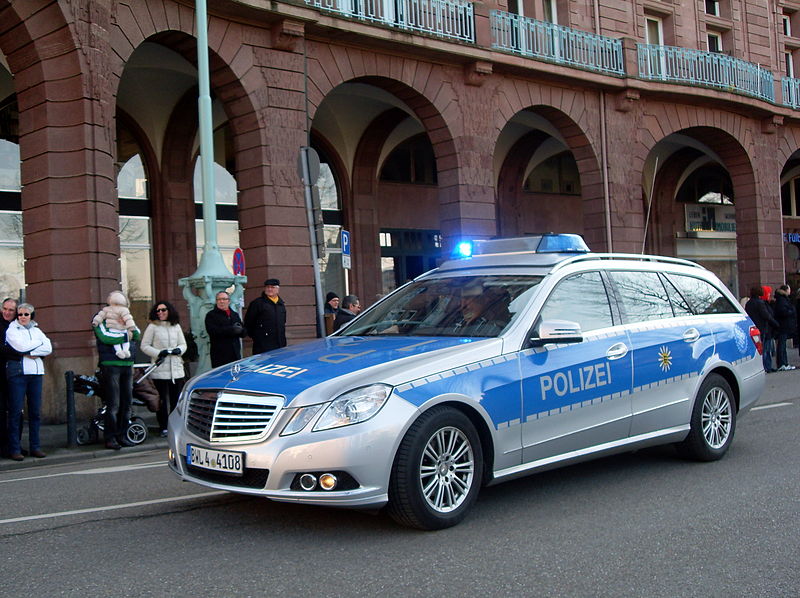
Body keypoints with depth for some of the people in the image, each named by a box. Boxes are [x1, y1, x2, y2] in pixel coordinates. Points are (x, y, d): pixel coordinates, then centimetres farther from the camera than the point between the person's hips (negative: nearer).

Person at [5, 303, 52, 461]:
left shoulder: (36, 331, 18)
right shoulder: (11, 330, 5)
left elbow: (48, 348, 4)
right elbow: (21, 346, -12)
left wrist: (30, 352, -8)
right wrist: (39, 343, 1)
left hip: (36, 372, 4)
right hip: (17, 372, -4)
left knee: (35, 411, 4)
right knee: (16, 411, -6)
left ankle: (35, 447, 10)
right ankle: (14, 449, -4)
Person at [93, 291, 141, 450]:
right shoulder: (101, 319, 1)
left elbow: (137, 335, 9)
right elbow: (105, 337, -15)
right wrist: (126, 336, -6)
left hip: (127, 365, 6)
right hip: (110, 365, -6)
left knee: (126, 403, 5)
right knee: (113, 404, -8)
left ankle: (122, 435, 13)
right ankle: (110, 438, -1)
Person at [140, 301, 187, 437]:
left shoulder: (176, 326, 14)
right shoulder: (152, 327, 1)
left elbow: (183, 344, 18)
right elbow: (144, 346, -1)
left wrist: (179, 350, -5)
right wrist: (159, 353, -13)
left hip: (177, 369, 4)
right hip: (160, 370, -4)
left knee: (177, 398, 4)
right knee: (162, 399, -3)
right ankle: (164, 428, 4)